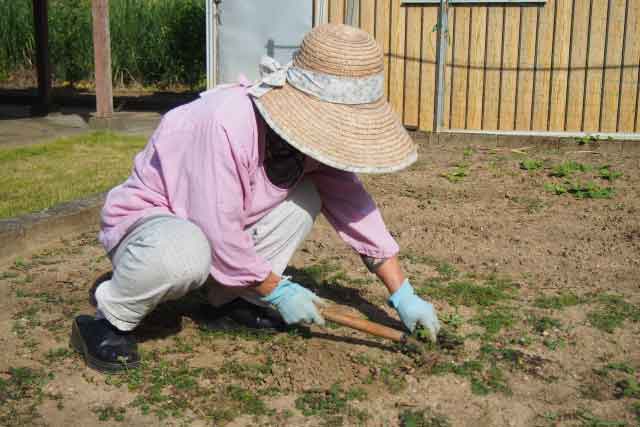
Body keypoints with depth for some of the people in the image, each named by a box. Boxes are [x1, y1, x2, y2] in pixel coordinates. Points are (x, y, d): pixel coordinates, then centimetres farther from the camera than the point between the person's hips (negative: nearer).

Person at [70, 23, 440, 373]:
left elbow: (354, 206, -4)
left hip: (222, 220, 7)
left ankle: (233, 297, 4)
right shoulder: (226, 124, -35)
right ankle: (110, 320, -11)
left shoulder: (318, 132, -11)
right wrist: (277, 291, -17)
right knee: (186, 252, -40)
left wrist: (403, 295, -4)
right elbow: (219, 236, -31)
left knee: (306, 197, -8)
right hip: (145, 218, -7)